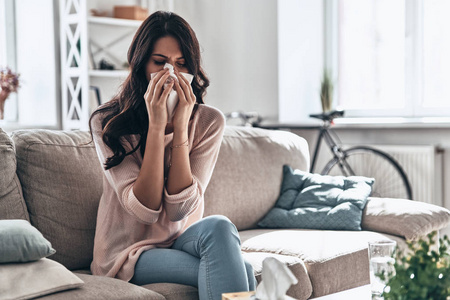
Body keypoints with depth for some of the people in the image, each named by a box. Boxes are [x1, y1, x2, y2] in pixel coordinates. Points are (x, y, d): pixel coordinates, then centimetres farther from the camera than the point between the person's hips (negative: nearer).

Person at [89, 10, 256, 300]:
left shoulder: (209, 121, -4)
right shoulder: (107, 123, -9)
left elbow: (181, 209, -14)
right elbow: (144, 210, -18)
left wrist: (180, 126, -21)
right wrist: (156, 125, -23)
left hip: (184, 239, 3)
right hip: (129, 254, -3)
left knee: (218, 227, -32)